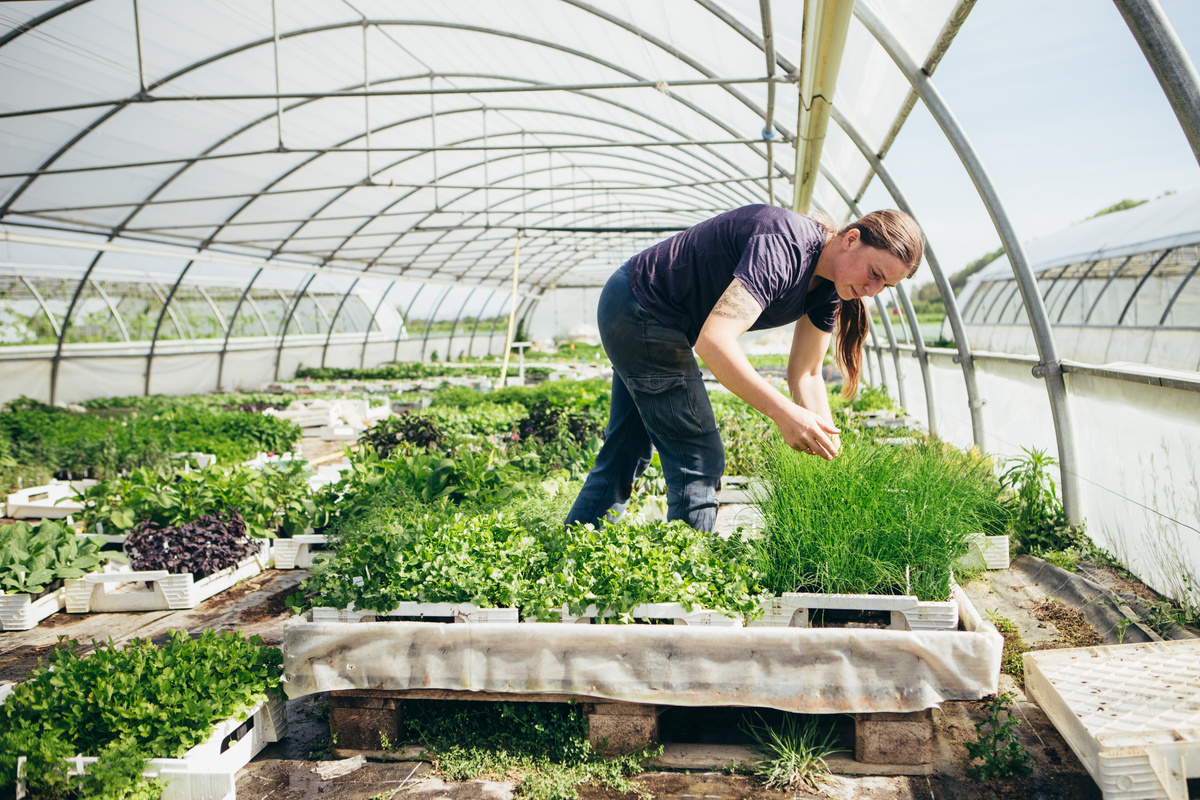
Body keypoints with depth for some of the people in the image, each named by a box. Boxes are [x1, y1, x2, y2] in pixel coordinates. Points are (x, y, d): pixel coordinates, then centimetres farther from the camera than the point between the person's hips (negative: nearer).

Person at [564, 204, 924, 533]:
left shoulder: (828, 288, -1)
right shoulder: (782, 247, -30)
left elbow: (806, 373, 3)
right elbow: (713, 341, -39)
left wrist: (826, 436, -10)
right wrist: (784, 413, -41)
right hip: (640, 312, -10)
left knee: (626, 453, 17)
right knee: (698, 460, -6)